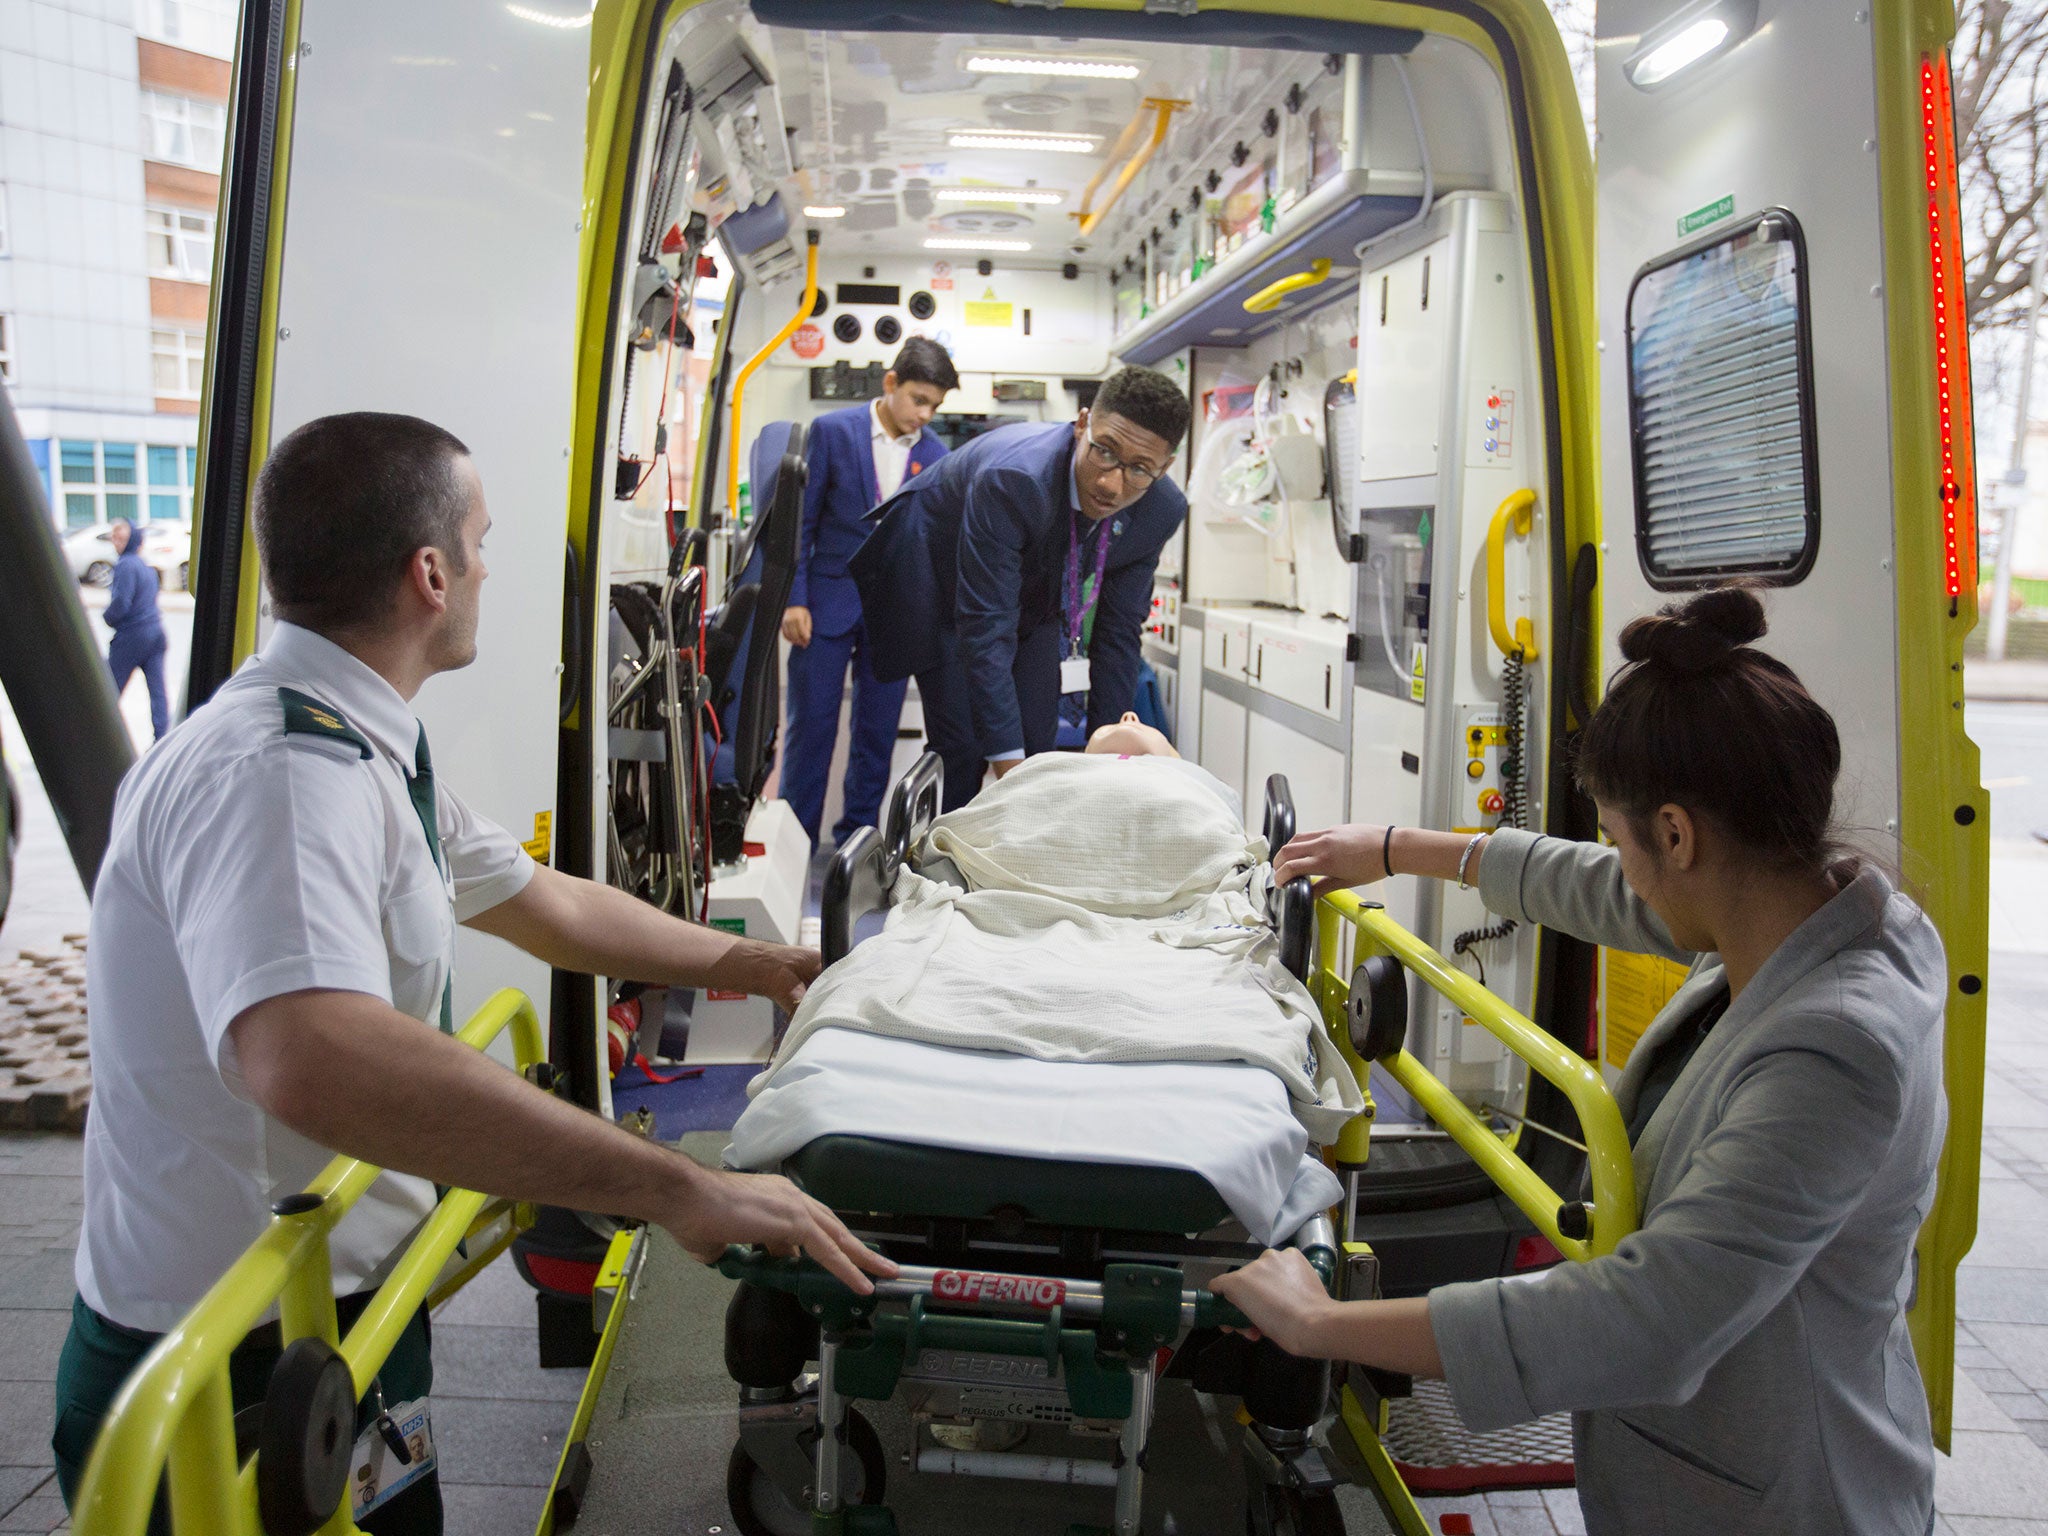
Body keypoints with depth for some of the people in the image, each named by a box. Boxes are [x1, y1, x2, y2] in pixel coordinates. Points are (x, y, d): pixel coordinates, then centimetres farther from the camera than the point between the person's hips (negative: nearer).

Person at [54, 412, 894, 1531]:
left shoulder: (360, 750, 6)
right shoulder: (280, 771, -28)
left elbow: (542, 902, 17)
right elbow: (312, 1057, -46)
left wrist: (737, 963, 22)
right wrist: (676, 1187, -46)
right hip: (239, 1376, -9)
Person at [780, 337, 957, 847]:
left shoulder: (935, 453, 2)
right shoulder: (832, 430, -5)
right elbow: (801, 517, -3)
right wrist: (794, 598, -8)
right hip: (829, 599, -2)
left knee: (878, 729, 8)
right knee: (812, 724, 1)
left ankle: (857, 838, 20)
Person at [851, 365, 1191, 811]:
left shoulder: (1162, 510, -22)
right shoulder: (1012, 479, -40)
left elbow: (1119, 632, -10)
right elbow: (985, 630, -37)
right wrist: (1007, 762, -37)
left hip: (1034, 596, 5)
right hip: (939, 581, -5)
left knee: (1038, 744, -1)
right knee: (961, 747, -12)